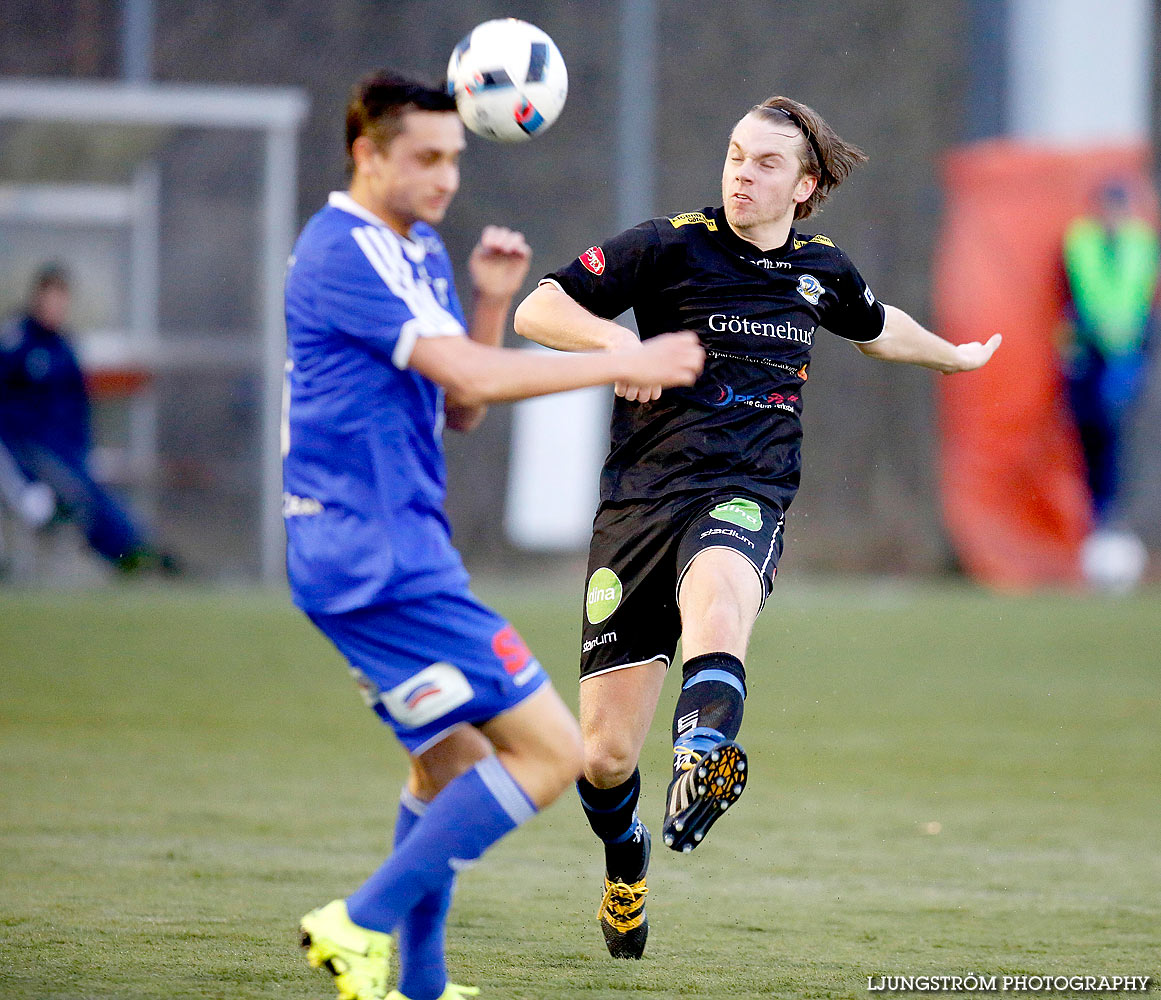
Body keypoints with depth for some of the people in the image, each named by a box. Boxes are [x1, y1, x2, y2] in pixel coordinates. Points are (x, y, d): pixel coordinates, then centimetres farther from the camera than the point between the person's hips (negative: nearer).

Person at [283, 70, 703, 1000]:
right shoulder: (345, 253, -15)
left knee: (453, 763, 21)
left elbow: (459, 408, 17)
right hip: (378, 556, -11)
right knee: (549, 750, -12)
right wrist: (625, 362, -18)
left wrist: (492, 300, 2)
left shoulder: (417, 251, 16)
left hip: (394, 549, 11)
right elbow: (471, 377, -23)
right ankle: (363, 924, -9)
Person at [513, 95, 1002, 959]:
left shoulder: (821, 270, 13)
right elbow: (537, 309, 1)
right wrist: (616, 341, -17)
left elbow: (877, 328, 37)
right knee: (605, 755, -2)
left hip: (745, 501, 0)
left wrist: (955, 357, 53)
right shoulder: (671, 246, 2)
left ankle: (700, 762, -66)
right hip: (641, 499, 0)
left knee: (718, 591, -40)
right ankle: (626, 860, 32)